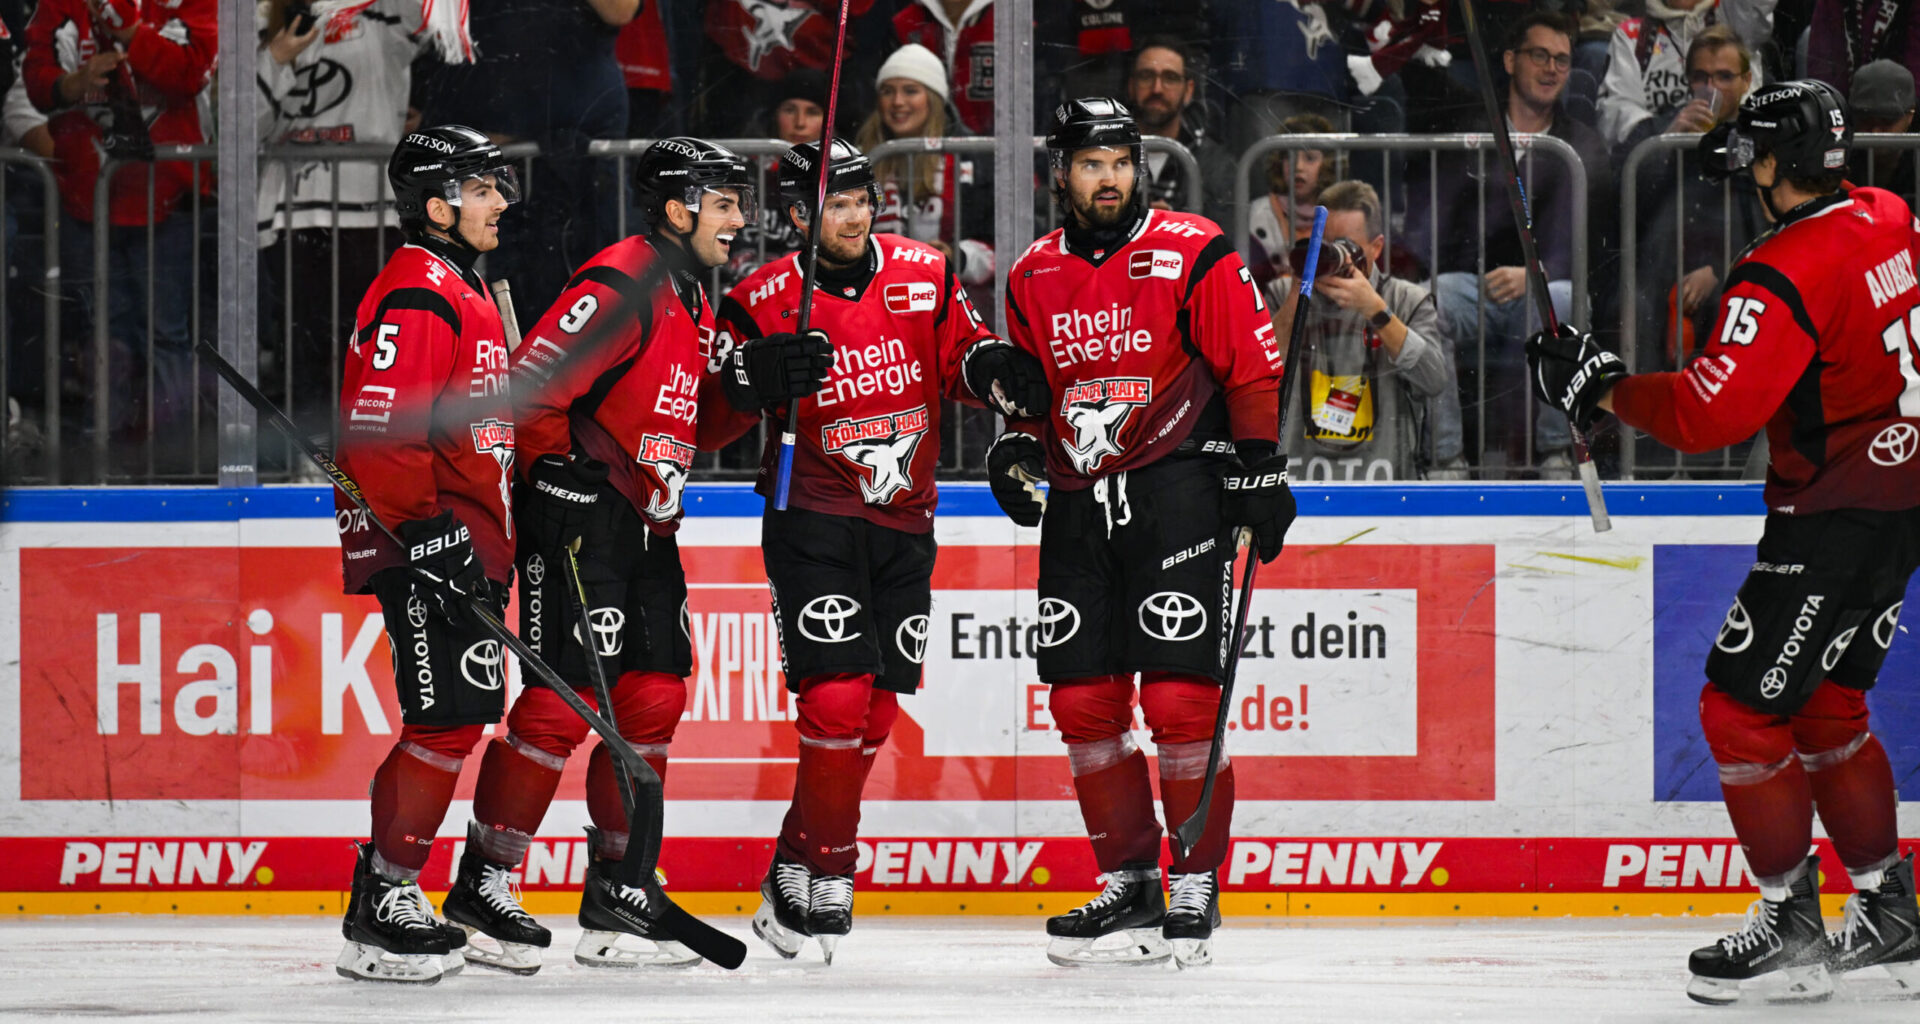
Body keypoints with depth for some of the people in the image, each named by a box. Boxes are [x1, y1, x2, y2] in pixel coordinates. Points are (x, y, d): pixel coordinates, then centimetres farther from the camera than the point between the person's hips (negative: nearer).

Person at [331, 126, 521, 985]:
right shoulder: (416, 294, -14)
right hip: (423, 544, -11)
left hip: (468, 545, 11)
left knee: (462, 717, 11)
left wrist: (497, 544, 27)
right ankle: (381, 913, -9)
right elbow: (377, 428, -23)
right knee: (447, 719, -13)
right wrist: (426, 531, -24)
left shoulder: (469, 293, 20)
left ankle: (388, 892, 16)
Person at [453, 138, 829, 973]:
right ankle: (481, 886, -6)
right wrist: (559, 474, -18)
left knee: (654, 699, 7)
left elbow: (698, 419, 22)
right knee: (564, 700, -12)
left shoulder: (690, 300, 17)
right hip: (579, 516, -10)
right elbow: (530, 386, -19)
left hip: (646, 526, 10)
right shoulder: (619, 286, -14)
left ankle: (614, 897, 14)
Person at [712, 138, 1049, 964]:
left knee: (876, 711, 6)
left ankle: (798, 870, 18)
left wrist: (992, 367, -10)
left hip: (904, 523, 5)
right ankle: (826, 873, -3)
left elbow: (961, 357, 12)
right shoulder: (765, 302, -7)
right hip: (815, 517, -5)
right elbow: (713, 420, -7)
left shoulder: (923, 276, 3)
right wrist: (749, 378, -27)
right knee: (837, 701, -16)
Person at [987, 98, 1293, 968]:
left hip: (1177, 489, -5)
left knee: (1178, 693, -11)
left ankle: (1197, 889, -4)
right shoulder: (1034, 277, 10)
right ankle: (1129, 886, 14)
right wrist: (1018, 446, 3)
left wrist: (1260, 474, -10)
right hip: (1079, 503, 5)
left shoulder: (1192, 256, -5)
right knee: (1083, 698, 4)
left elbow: (1253, 368, -5)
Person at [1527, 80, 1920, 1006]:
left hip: (1836, 516, -9)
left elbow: (1710, 411, -27)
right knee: (1824, 706, 19)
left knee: (1742, 706, -1)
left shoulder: (1786, 276, -23)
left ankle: (1790, 922, 4)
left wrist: (1600, 388, -16)